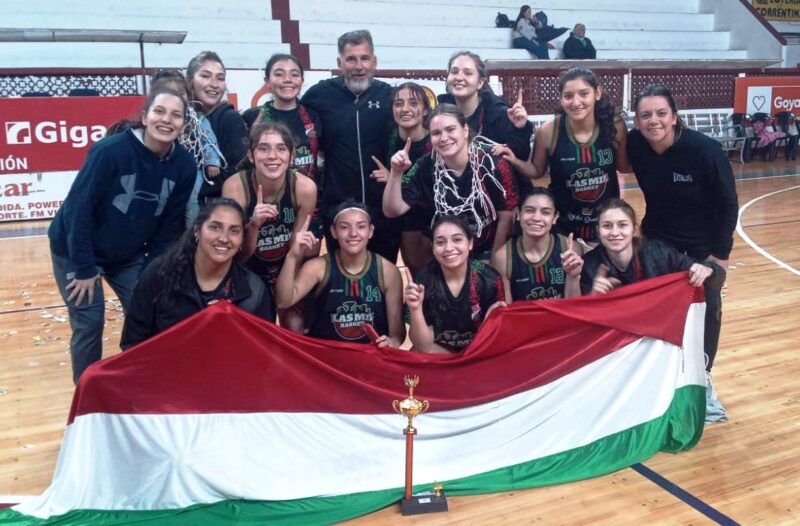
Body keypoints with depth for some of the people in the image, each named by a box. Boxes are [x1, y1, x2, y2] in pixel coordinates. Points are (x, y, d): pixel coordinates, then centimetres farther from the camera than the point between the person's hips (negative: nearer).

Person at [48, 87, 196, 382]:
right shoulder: (111, 150, -26)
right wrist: (84, 268, -20)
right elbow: (79, 208, -23)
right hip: (76, 251, -4)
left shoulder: (184, 166, -13)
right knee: (89, 324, -3)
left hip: (129, 255, 4)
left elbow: (171, 224, -4)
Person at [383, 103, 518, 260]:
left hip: (487, 251, -2)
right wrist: (396, 173, -29)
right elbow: (392, 211, -15)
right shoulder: (426, 168, -14)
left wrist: (494, 259, -8)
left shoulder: (493, 163, -20)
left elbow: (506, 216, -13)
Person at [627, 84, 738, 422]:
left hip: (705, 240, -2)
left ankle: (702, 378, 16)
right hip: (659, 236, 2)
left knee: (707, 305, -1)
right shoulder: (635, 145, -19)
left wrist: (720, 252, -16)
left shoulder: (704, 149, -26)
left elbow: (728, 202, -17)